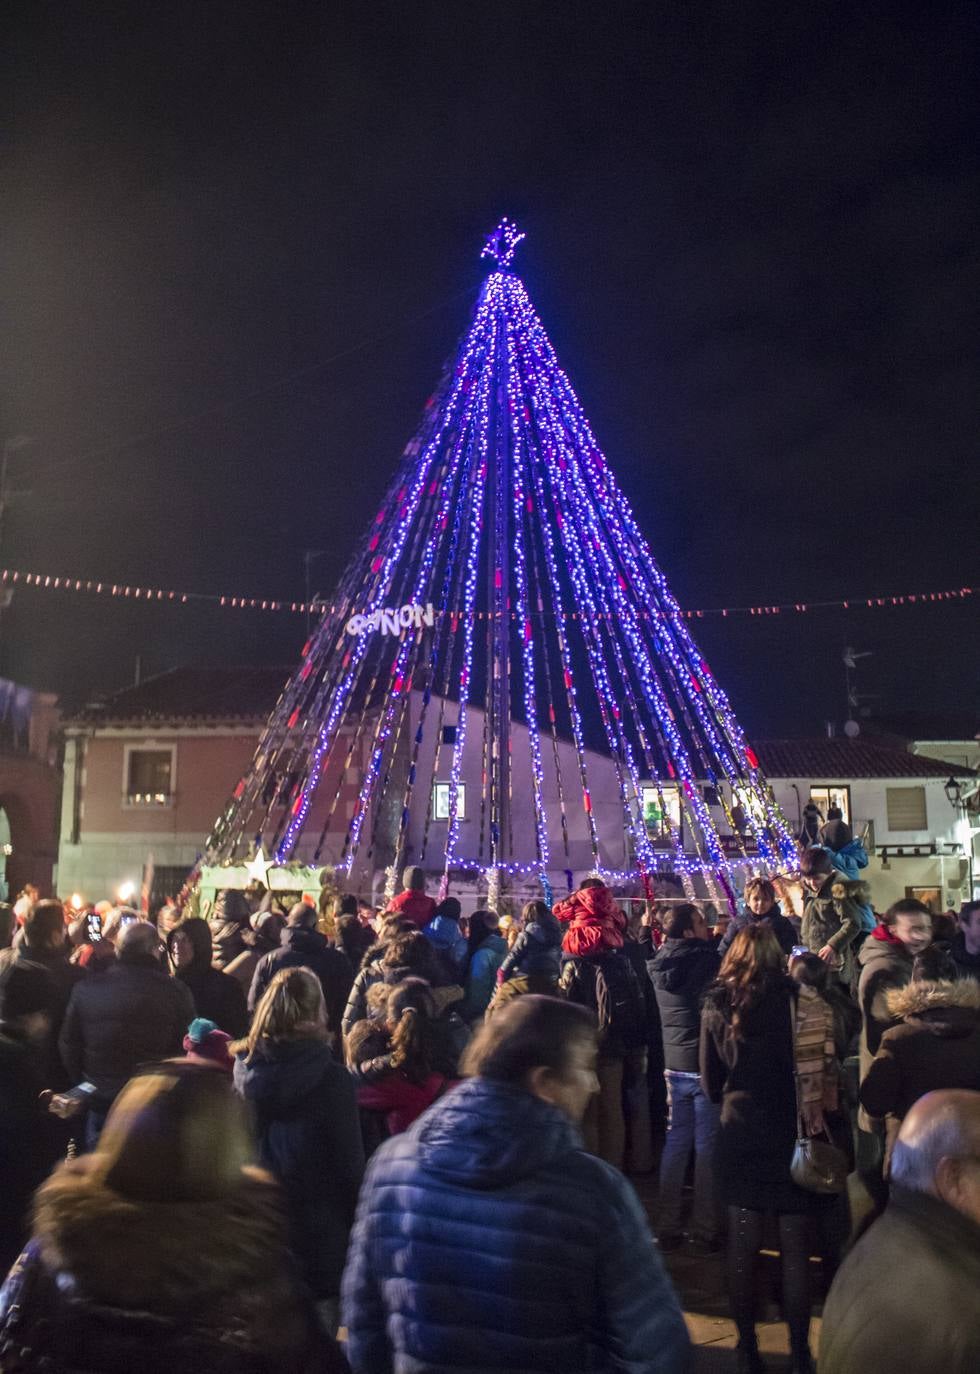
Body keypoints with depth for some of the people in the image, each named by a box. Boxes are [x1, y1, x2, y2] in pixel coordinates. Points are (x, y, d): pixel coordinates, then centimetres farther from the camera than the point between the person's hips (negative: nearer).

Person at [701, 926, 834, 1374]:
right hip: (793, 1131, -1)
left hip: (739, 1132, 1)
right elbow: (825, 1061, -4)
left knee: (742, 1244, 10)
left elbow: (710, 1083, 4)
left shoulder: (716, 1004, -3)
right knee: (795, 1248, 8)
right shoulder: (800, 999, -8)